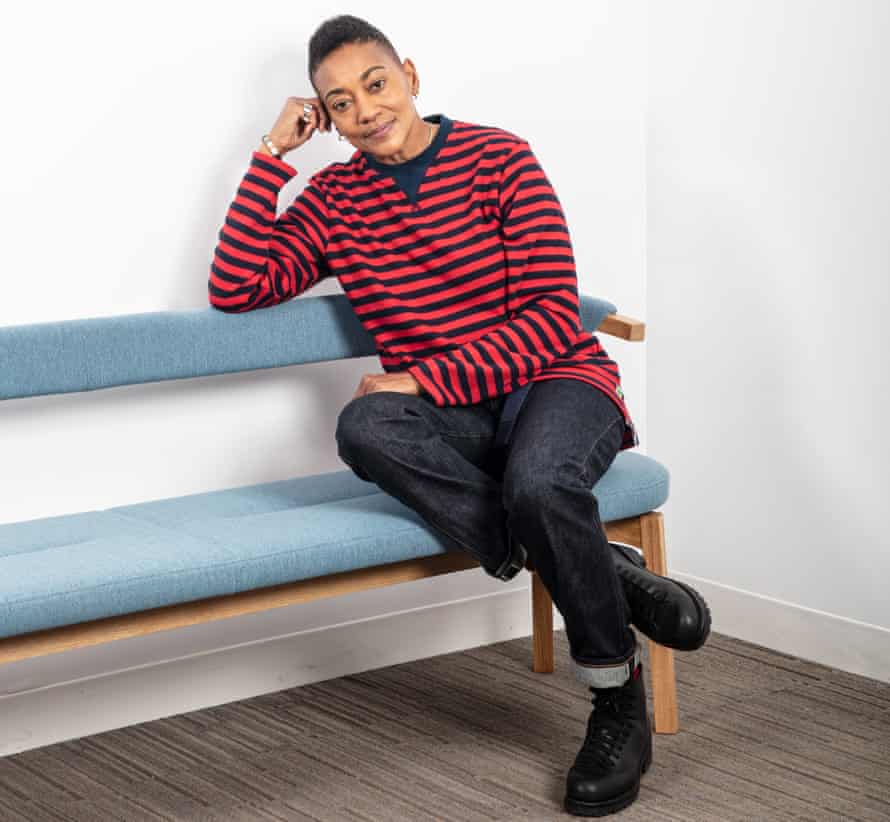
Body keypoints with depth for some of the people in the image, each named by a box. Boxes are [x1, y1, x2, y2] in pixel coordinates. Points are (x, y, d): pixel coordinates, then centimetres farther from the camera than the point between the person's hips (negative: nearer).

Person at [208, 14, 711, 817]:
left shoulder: (499, 158, -3)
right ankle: (609, 573, -28)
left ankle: (620, 702, -14)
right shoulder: (333, 199, 9)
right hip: (448, 418, 3)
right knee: (363, 426, -33)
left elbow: (553, 319, -9)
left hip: (554, 384, -3)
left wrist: (425, 380, -18)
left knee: (538, 480, -39)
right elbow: (235, 291, -1)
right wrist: (272, 156, -1)